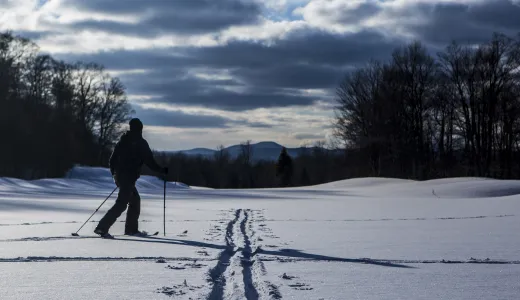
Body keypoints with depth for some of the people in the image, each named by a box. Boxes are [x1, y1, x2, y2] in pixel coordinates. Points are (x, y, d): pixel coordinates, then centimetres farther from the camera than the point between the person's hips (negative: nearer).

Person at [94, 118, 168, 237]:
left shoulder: (122, 141, 13)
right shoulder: (140, 143, -7)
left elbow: (112, 160, 15)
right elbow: (150, 161, -7)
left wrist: (115, 174, 26)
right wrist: (162, 170, 6)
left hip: (119, 176, 8)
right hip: (129, 178, -8)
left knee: (135, 200, 20)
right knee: (121, 204, -10)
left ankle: (131, 228, 20)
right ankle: (102, 227, -20)